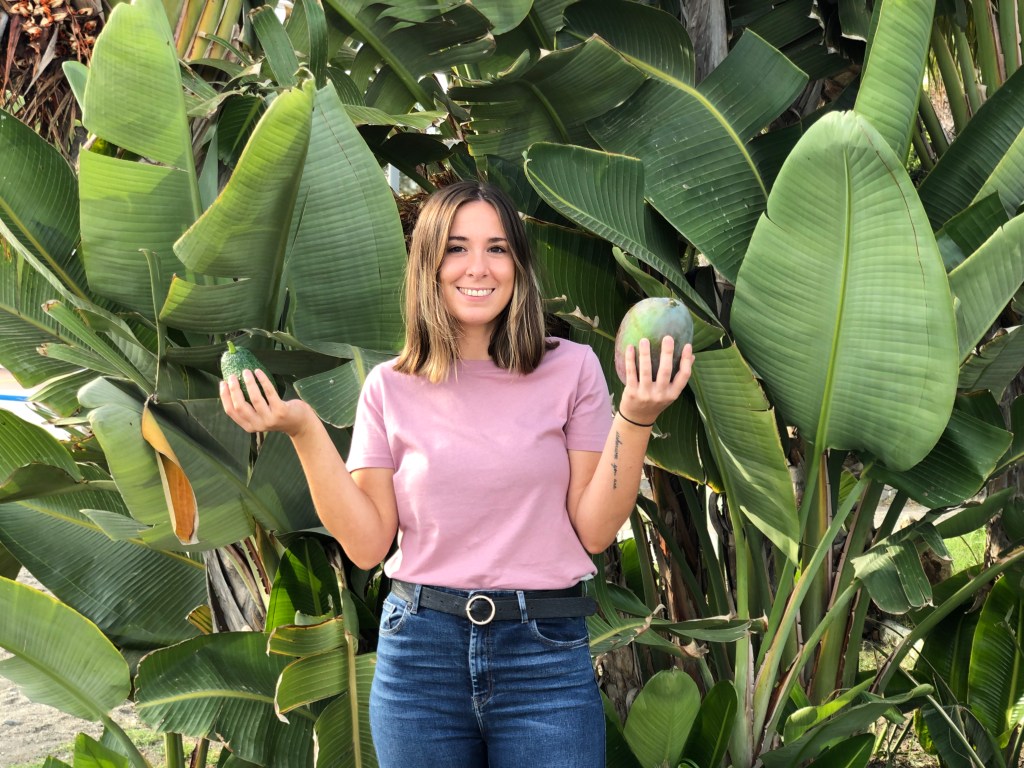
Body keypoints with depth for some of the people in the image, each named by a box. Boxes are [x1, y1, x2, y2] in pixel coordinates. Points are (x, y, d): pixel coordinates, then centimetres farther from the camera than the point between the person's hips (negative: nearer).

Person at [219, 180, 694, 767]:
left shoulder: (572, 369, 0)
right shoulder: (390, 388, 3)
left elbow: (595, 531, -3)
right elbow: (368, 545, -2)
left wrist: (635, 420, -14)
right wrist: (305, 430, -7)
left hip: (545, 655, -1)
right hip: (421, 650, 1)